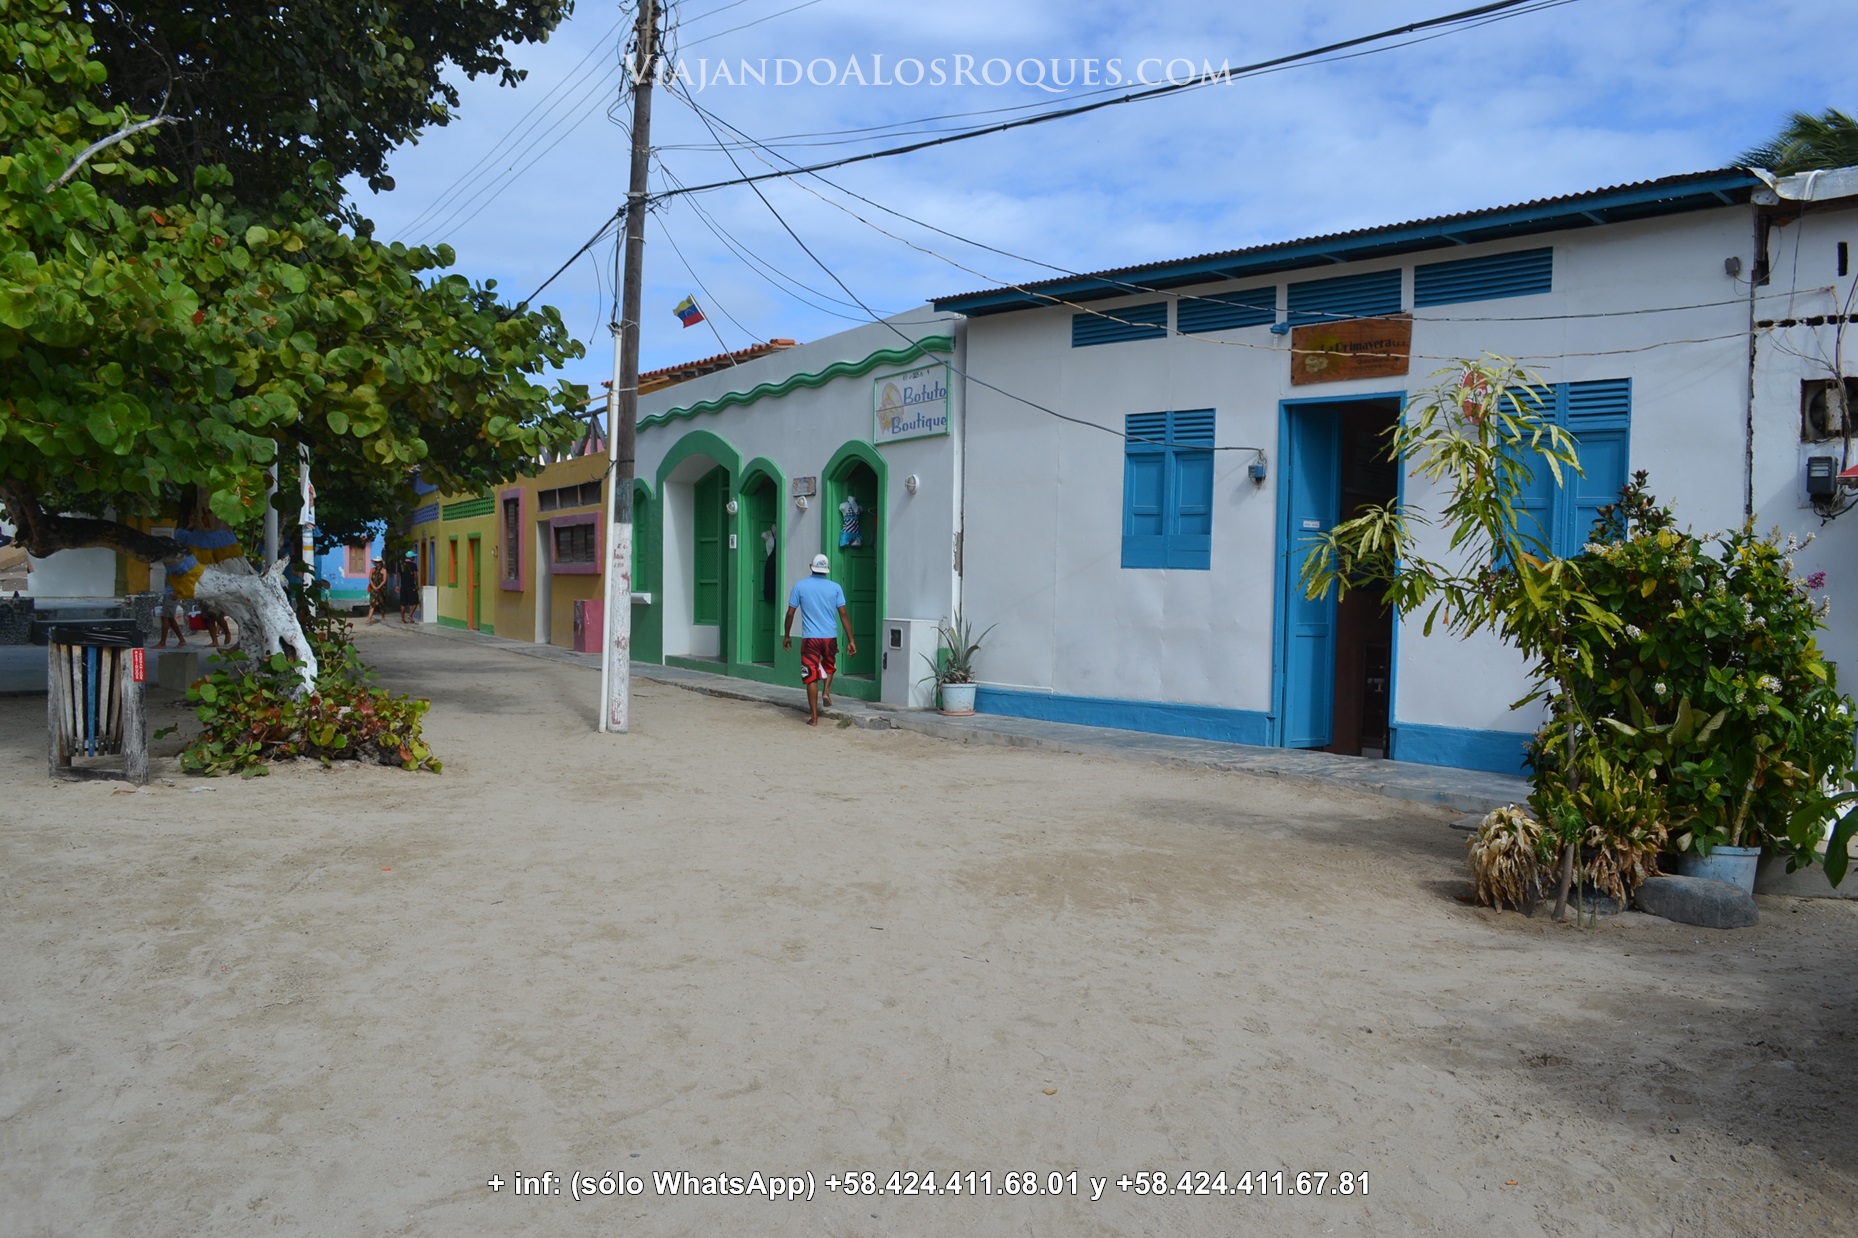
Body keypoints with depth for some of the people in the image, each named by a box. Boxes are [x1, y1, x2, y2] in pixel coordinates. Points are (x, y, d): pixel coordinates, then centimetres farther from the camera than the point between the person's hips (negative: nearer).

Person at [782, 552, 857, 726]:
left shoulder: (800, 585, -1)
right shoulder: (835, 587, 2)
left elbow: (790, 613, 0)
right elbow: (843, 614, -2)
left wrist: (786, 635, 13)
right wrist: (851, 640, 0)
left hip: (810, 638, -2)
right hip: (830, 637, 2)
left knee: (811, 677, 2)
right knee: (829, 665, 31)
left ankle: (814, 717, -1)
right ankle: (827, 691, 8)